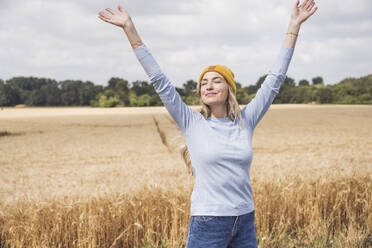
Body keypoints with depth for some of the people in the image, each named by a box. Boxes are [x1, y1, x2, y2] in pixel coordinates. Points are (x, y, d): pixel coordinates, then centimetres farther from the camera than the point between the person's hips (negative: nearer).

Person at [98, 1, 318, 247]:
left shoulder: (245, 121, 4)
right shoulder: (192, 124, -2)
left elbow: (275, 78, 6)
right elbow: (159, 79, -4)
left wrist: (294, 26, 7)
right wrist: (131, 31, -6)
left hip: (245, 222, 3)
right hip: (207, 224, -3)